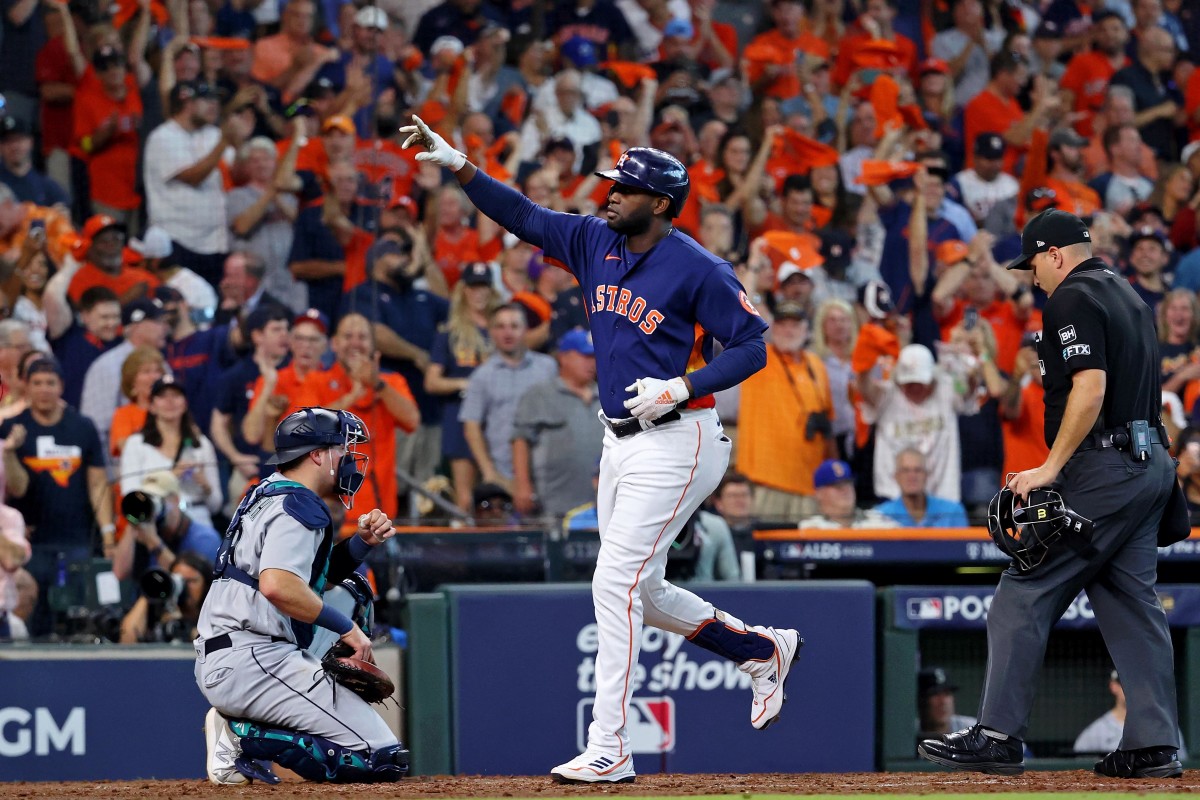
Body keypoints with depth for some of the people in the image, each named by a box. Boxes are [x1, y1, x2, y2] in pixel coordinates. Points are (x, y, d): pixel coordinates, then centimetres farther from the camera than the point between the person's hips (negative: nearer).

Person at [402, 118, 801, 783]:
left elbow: (751, 347, -12)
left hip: (674, 442, -9)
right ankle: (763, 649, 35)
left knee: (616, 584, -14)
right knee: (641, 592, 14)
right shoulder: (596, 242, 6)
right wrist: (459, 165, -4)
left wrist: (683, 387, -23)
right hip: (620, 443, 9)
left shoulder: (697, 269, -15)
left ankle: (609, 749, -13)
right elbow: (524, 217, 7)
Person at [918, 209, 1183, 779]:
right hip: (1150, 464, 10)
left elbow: (1091, 386, -21)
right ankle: (1154, 746, 4)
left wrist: (1051, 467, -20)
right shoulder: (1128, 294, 20)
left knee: (1025, 595, -6)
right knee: (1132, 602, 9)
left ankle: (998, 736, -7)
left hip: (1101, 469, -10)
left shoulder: (1072, 298, -10)